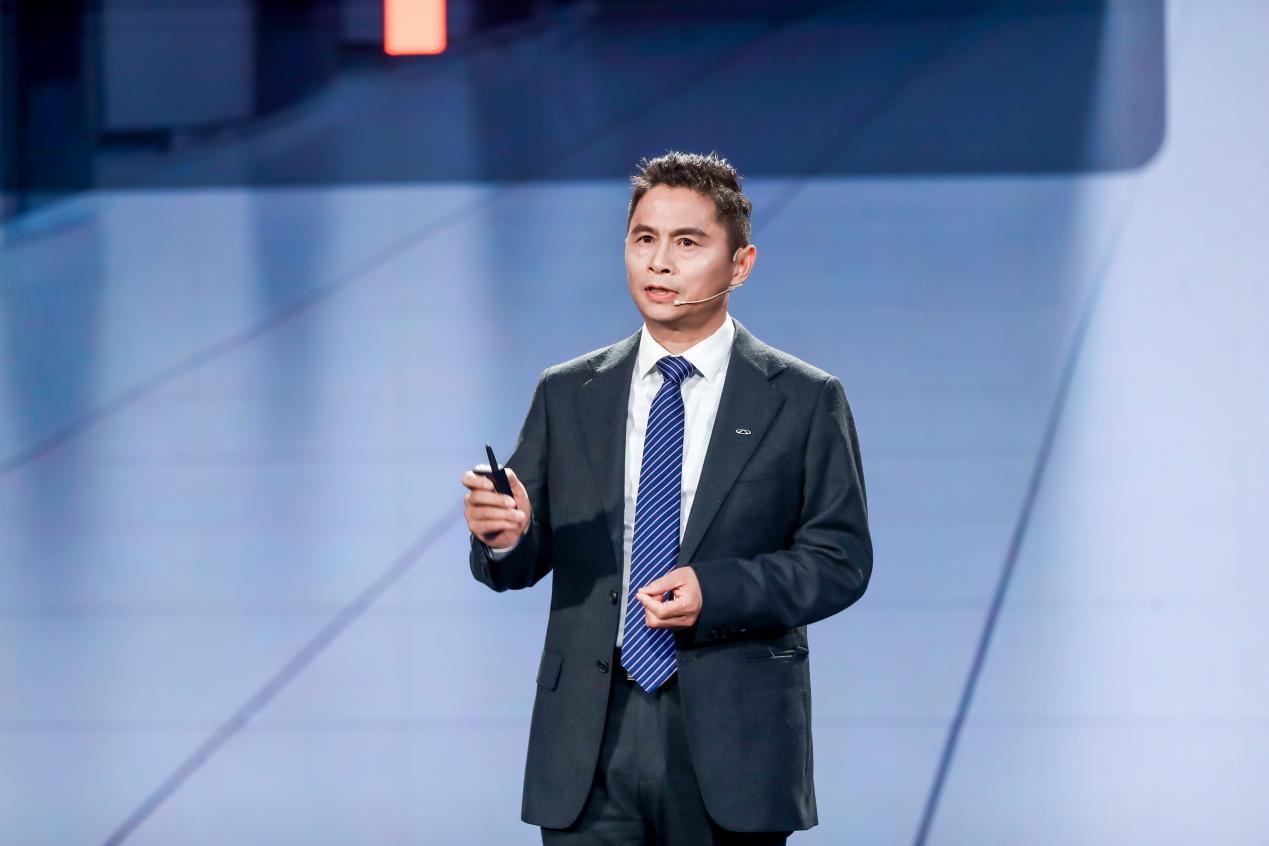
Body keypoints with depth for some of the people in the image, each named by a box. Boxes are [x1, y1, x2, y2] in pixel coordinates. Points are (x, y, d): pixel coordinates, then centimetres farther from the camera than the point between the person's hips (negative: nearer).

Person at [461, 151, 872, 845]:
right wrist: (504, 539, -16)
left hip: (732, 746, -2)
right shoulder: (566, 396, 12)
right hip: (590, 742, 2)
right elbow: (524, 561, 9)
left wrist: (717, 591, -17)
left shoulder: (805, 401, 4)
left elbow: (841, 558, -2)